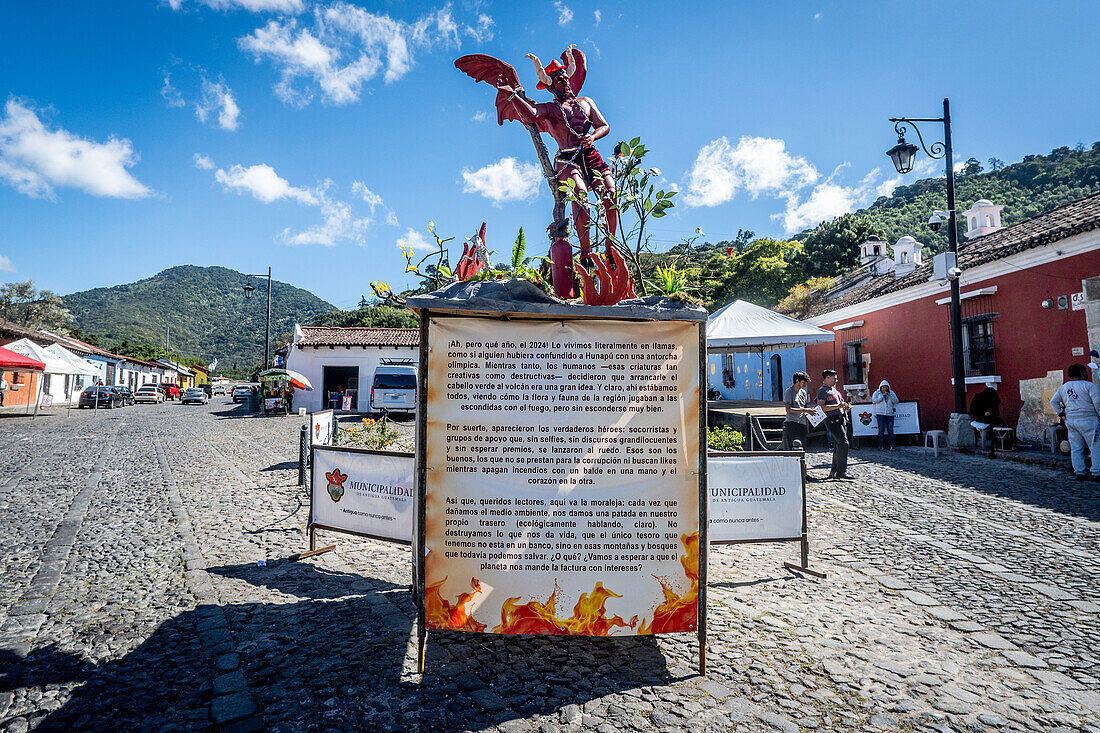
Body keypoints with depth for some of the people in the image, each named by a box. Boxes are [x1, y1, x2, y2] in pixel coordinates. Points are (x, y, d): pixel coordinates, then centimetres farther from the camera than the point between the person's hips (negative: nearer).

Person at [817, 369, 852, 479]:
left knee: (838, 445, 8)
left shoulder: (834, 390, 23)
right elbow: (821, 407, -18)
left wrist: (845, 407, 13)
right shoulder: (822, 391, -7)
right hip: (833, 420, -9)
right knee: (843, 442, -16)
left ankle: (834, 471, 14)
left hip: (842, 419, 9)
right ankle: (841, 471, -14)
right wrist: (837, 406, -23)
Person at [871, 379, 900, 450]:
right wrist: (882, 395, -11)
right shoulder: (877, 393, 8)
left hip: (890, 414, 2)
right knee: (881, 430, -5)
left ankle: (891, 445, 3)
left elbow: (896, 401, 5)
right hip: (880, 414, -2)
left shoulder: (891, 393, 14)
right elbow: (874, 400, -6)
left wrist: (890, 395, -8)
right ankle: (881, 446, 0)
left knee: (890, 430, -3)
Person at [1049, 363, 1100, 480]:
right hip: (1088, 420, -6)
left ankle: (1080, 473, 8)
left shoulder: (1063, 387, 13)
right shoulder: (1089, 386, -6)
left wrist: (1061, 413, 16)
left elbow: (1053, 401, 16)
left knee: (1076, 449, 7)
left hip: (1071, 421, 6)